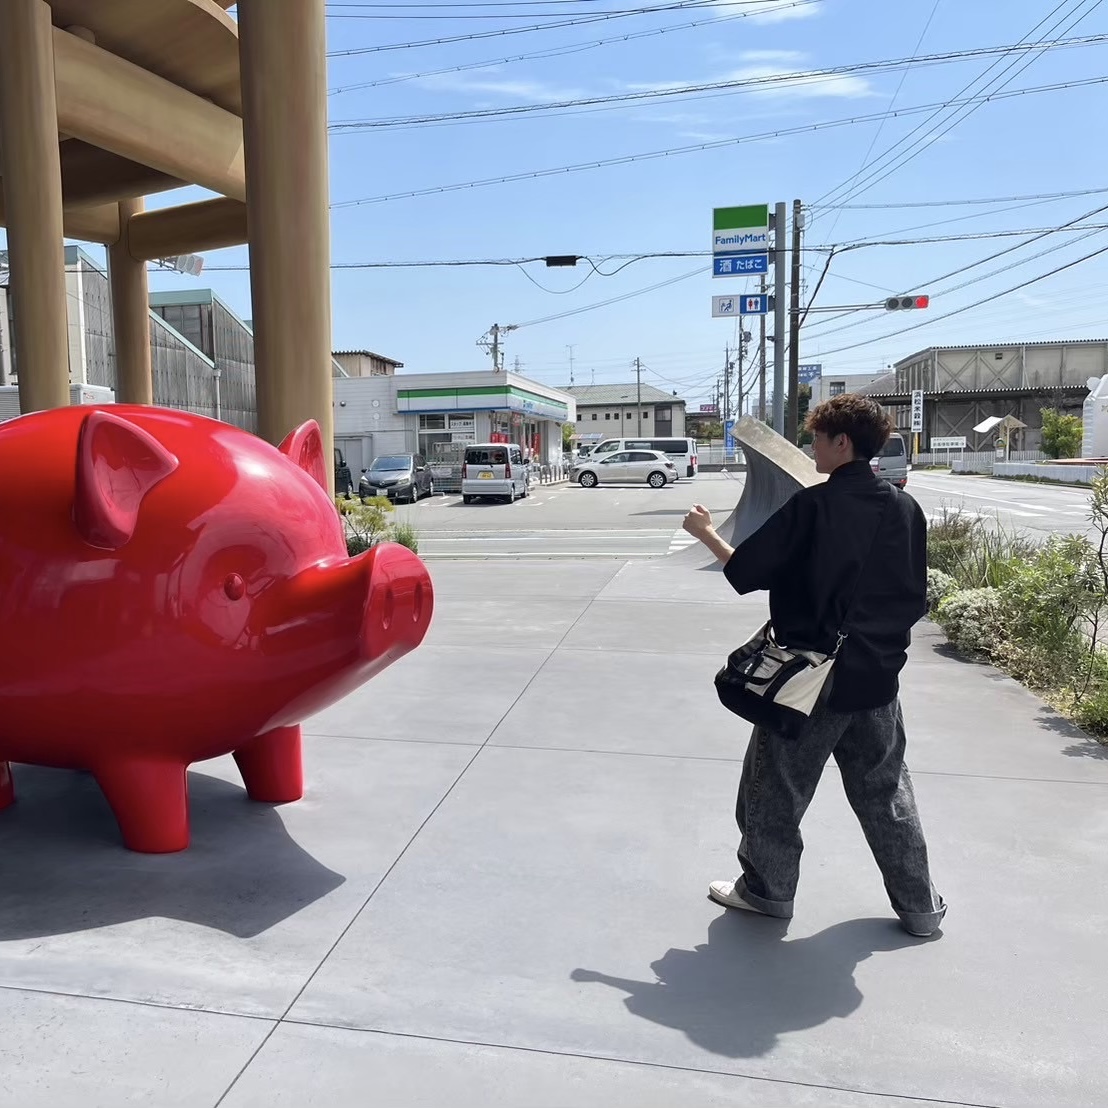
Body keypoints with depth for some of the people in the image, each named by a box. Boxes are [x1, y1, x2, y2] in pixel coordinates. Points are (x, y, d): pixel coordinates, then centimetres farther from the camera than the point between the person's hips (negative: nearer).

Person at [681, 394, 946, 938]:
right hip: (878, 678, 6)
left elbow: (745, 572, -14)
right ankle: (918, 904, 28)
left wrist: (707, 534, 1)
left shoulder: (813, 505, -17)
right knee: (885, 792, 20)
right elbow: (914, 598, 8)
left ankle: (768, 889, 27)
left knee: (777, 785, 13)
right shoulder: (905, 508, 1)